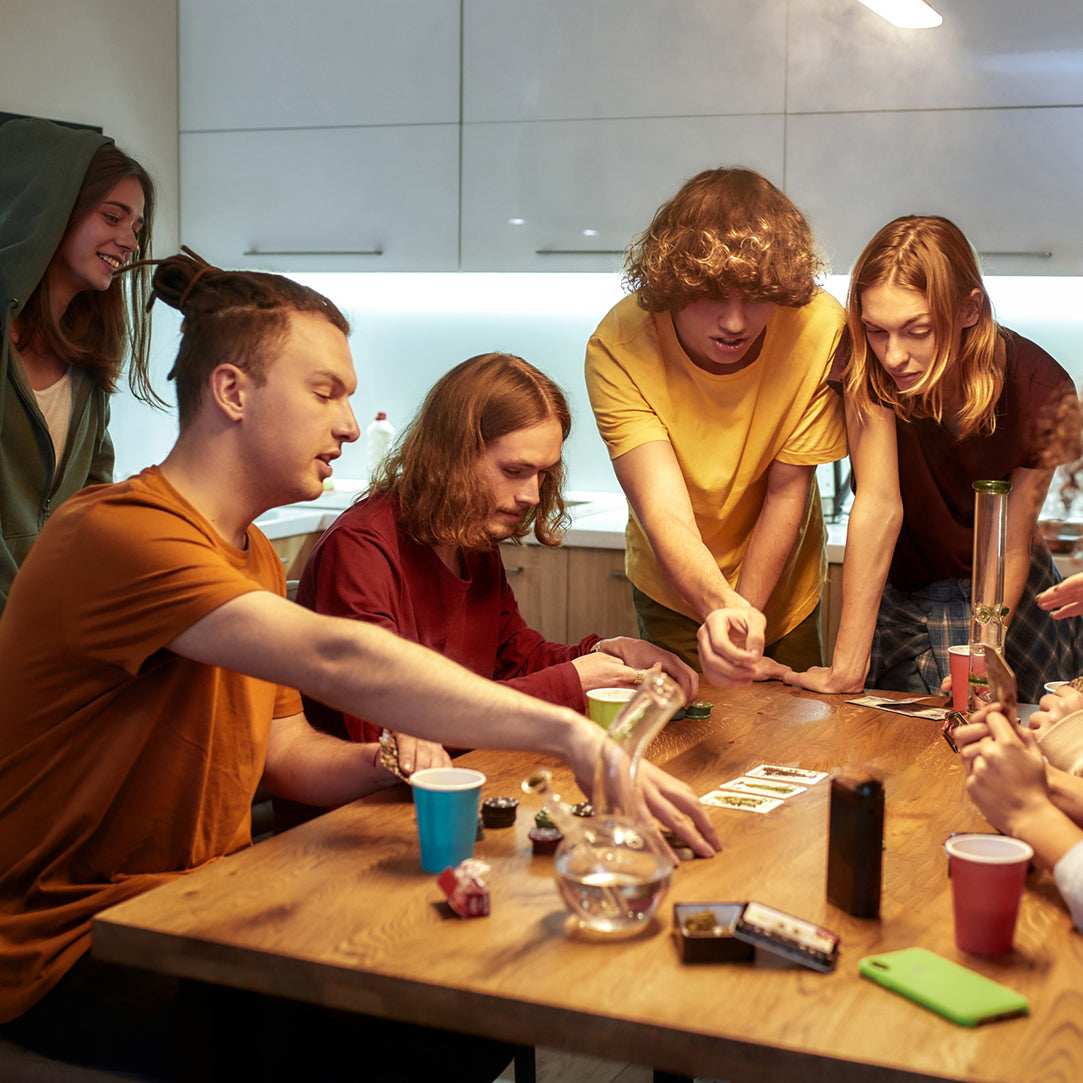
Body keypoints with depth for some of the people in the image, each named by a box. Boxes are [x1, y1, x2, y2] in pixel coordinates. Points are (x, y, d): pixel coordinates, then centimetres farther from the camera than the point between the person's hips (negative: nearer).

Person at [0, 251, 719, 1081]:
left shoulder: (253, 557, 12)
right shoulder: (116, 533, -22)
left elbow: (286, 751, 9)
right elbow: (334, 656, -34)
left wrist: (387, 762, -13)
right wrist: (569, 735, -37)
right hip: (75, 950, -8)